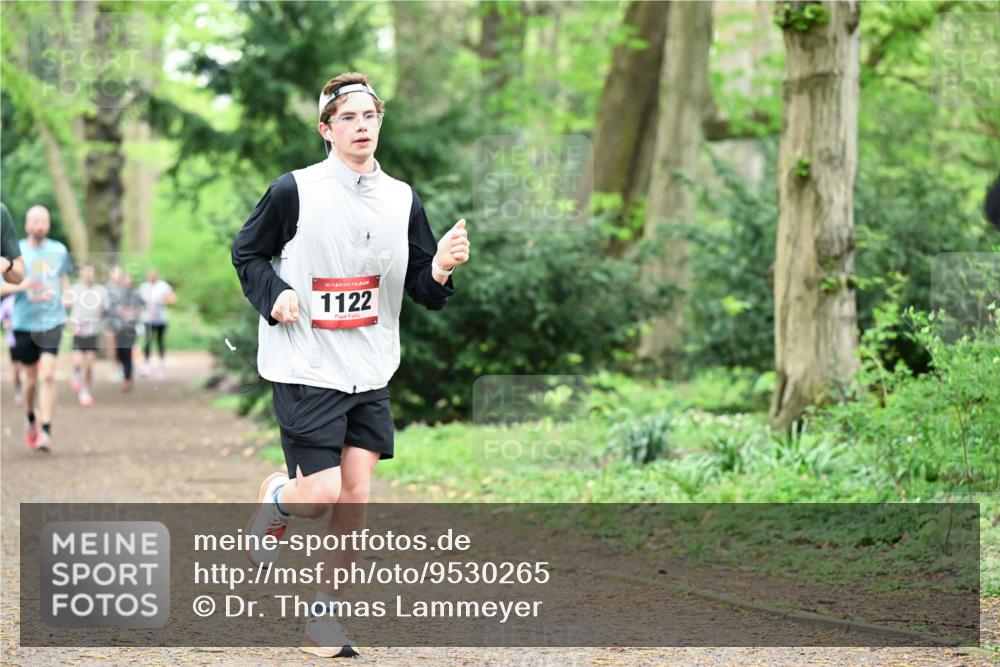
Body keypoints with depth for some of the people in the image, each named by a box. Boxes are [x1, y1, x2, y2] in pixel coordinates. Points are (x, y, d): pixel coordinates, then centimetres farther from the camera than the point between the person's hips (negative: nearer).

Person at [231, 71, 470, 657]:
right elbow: (247, 253, 5)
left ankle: (326, 612, 15)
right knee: (321, 494, -10)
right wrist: (273, 296, -13)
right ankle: (272, 504, 27)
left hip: (370, 373, 4)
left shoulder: (403, 199, 4)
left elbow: (426, 292, 7)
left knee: (355, 494, 0)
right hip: (305, 368, -4)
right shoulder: (295, 191, -8)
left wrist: (441, 269, -15)